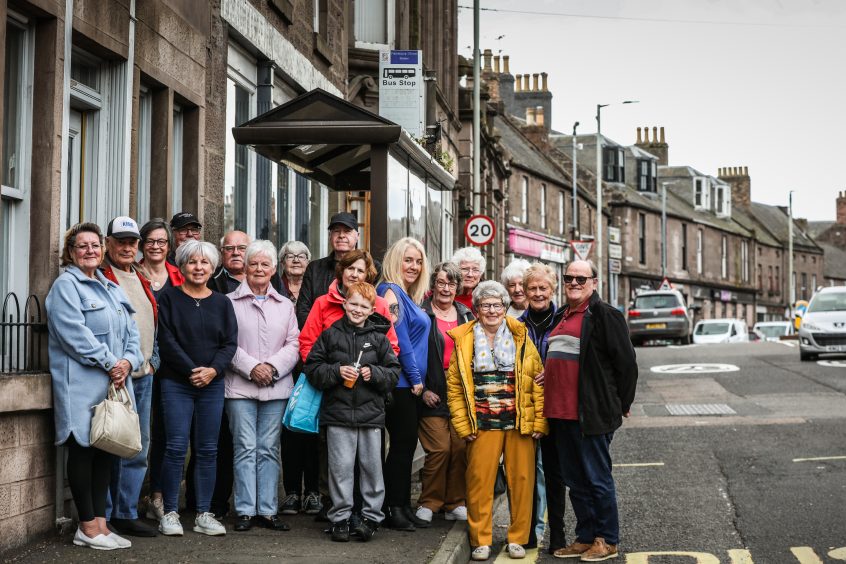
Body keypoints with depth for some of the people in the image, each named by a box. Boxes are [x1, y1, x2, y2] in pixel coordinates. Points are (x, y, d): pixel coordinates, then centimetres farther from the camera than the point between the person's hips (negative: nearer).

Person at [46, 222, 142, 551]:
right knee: (83, 450, -3)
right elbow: (75, 333, -16)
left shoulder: (111, 288, 20)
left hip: (114, 384, 8)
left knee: (106, 449, 8)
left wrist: (127, 361, -5)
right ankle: (87, 528, 2)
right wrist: (109, 363, -16)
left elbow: (130, 330, 14)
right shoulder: (66, 285, -4)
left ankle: (100, 524, 14)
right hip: (81, 384, -8)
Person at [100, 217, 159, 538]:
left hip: (143, 376, 8)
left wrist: (152, 361, 13)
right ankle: (102, 516, 3)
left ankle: (126, 513, 18)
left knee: (138, 449, 10)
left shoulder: (142, 280, 19)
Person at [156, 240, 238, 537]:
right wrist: (192, 371, -13)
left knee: (208, 450, 4)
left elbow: (230, 343, 4)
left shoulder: (222, 302, 11)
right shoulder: (169, 298, 1)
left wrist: (212, 370, -12)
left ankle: (203, 514, 10)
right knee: (176, 448, -6)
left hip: (212, 384, 3)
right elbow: (167, 340, -7)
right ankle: (170, 513, 2)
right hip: (176, 383, -3)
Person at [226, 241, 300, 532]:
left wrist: (274, 367, -8)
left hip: (276, 386, 3)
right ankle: (245, 511, 2)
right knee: (245, 448, -3)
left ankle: (267, 510, 9)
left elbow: (294, 344, 8)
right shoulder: (231, 302, 3)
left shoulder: (284, 305, 14)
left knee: (269, 449, 5)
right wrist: (251, 367, -13)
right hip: (240, 387, -3)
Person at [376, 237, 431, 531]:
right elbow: (399, 339, -16)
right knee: (402, 442, -5)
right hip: (400, 382, -9)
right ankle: (392, 508, 1)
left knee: (407, 443, 10)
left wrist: (418, 379, 14)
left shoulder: (409, 297, 16)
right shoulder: (391, 292, -12)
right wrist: (415, 378, -12)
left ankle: (403, 507, 16)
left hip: (409, 383, 9)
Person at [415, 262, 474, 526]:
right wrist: (423, 390, -8)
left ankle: (455, 503, 11)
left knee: (461, 448, -1)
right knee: (439, 449, -9)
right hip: (433, 393, -4)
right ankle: (429, 503, 5)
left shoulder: (467, 316, 15)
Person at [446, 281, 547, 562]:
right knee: (479, 481, 0)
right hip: (482, 425, 0)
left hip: (520, 424, 0)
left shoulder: (521, 337, 6)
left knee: (521, 480, 3)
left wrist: (539, 422, -3)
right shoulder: (464, 340, 5)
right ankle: (481, 541, 11)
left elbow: (538, 382, 4)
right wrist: (463, 425, -1)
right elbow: (454, 386, 6)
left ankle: (517, 539, 15)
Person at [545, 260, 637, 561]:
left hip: (591, 414, -8)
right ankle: (585, 538, 24)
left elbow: (626, 361, -9)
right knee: (575, 481, 14)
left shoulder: (604, 315, -8)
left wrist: (621, 405, -4)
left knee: (597, 479, 0)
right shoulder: (561, 316, 17)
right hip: (560, 413, 8)